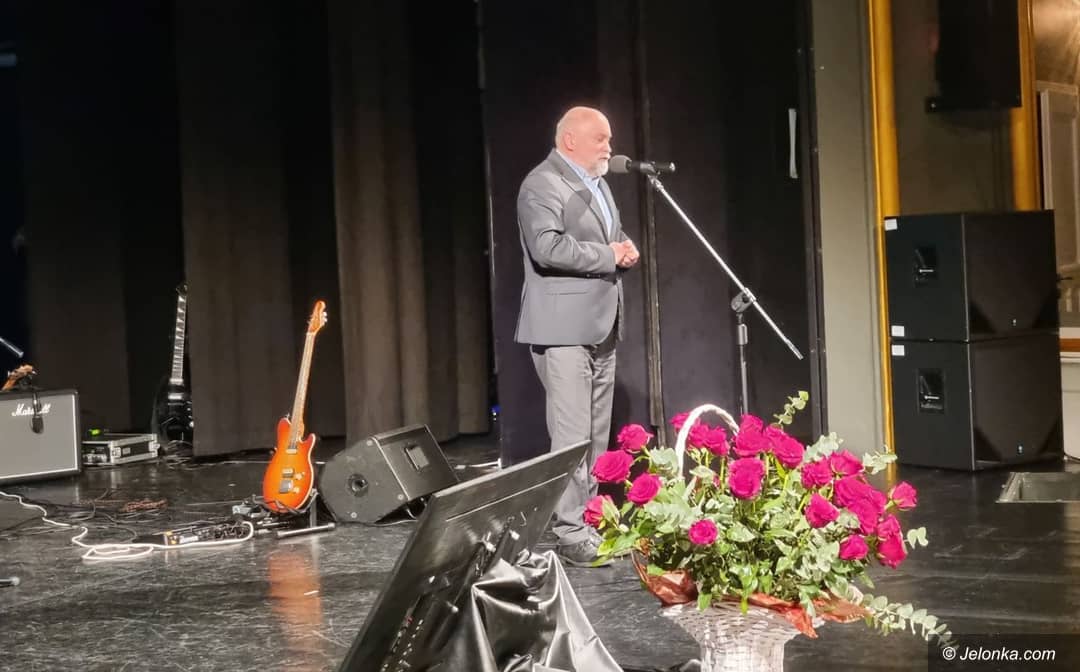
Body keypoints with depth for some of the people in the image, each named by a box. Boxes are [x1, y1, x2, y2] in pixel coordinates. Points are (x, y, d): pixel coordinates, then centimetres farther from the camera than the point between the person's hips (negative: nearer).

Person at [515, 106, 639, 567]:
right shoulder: (542, 185, -11)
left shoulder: (597, 184, 19)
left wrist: (625, 249, 4)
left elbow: (614, 237, 28)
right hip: (564, 329, -9)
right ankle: (569, 534, -6)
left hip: (601, 328, 9)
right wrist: (608, 255, -15)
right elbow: (548, 247, -24)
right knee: (572, 437, -10)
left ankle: (589, 523, 19)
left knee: (597, 437, 11)